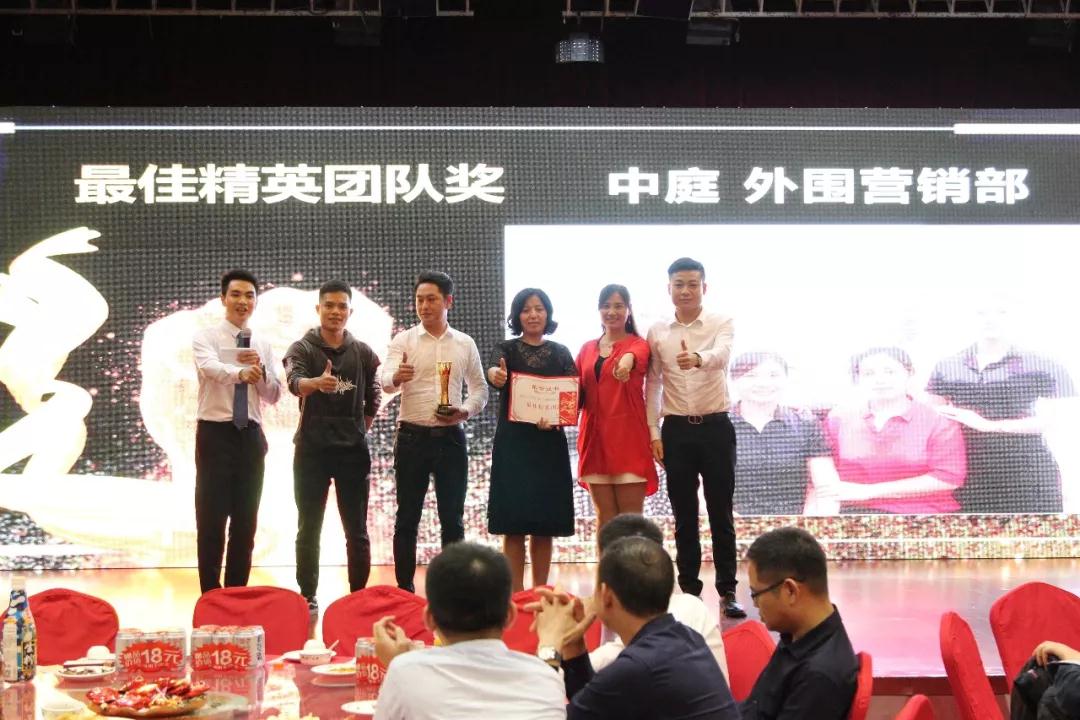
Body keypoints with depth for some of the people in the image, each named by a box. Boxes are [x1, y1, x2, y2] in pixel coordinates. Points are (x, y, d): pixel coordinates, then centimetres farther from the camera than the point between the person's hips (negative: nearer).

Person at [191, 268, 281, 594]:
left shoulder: (263, 345, 11)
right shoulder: (205, 337, -4)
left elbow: (274, 396, 7)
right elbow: (210, 367, -26)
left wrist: (259, 368, -11)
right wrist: (240, 372, -47)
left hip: (251, 436, 4)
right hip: (215, 433, -4)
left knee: (246, 521, 8)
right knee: (211, 519, -3)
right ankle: (211, 595, 6)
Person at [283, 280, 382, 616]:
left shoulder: (364, 353, 5)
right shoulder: (302, 348, -3)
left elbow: (373, 397, 17)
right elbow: (294, 382, -24)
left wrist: (362, 428, 9)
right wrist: (317, 382, -44)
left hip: (353, 450, 2)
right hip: (312, 449, -2)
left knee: (357, 530, 4)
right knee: (309, 528, 3)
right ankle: (308, 597, 11)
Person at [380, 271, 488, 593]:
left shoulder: (465, 344, 8)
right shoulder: (404, 341, 0)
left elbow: (480, 388, 13)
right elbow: (385, 381, -15)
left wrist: (465, 411, -8)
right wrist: (396, 377, -39)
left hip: (451, 438, 2)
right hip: (412, 437, -1)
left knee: (453, 519, 4)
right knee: (407, 517, 3)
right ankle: (404, 588, 10)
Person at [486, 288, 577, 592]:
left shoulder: (561, 353, 9)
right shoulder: (507, 350, 3)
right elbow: (493, 370, -19)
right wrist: (496, 375, -43)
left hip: (550, 443, 2)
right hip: (513, 443, -2)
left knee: (544, 525, 4)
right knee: (514, 524, -4)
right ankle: (516, 594, 4)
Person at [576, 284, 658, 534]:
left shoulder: (638, 344, 2)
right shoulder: (587, 349, 16)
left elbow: (636, 355, -23)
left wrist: (627, 360, -47)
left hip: (628, 436, -4)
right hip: (595, 437, 4)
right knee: (605, 518, 5)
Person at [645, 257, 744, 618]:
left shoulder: (722, 324, -2)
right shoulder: (657, 332, 5)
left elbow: (721, 355, -24)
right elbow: (652, 385, 7)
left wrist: (698, 358, -46)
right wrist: (654, 432, 1)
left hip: (715, 427, -2)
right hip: (676, 429, 2)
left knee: (721, 512, 2)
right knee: (684, 514, 6)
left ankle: (727, 591, 8)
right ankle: (689, 589, 14)